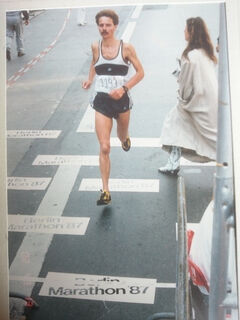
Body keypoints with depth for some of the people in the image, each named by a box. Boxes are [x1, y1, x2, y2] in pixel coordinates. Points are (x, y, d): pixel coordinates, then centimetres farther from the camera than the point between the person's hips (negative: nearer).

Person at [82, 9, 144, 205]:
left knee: (122, 137, 23)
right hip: (102, 101, 1)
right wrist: (90, 79, 5)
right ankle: (105, 192, -3)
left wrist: (124, 88, -16)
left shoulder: (126, 48, -8)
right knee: (104, 147, -7)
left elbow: (140, 72, -3)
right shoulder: (96, 47, 0)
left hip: (121, 100, 0)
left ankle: (125, 138, 65)